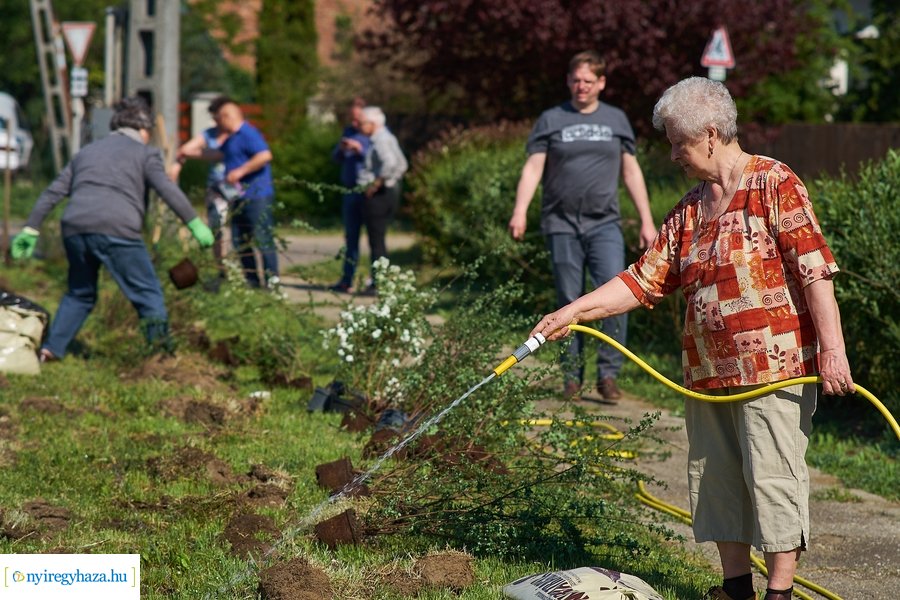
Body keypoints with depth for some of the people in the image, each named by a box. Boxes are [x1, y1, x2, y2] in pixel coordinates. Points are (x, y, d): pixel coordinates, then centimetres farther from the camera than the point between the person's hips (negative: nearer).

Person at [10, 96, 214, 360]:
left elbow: (54, 192, 23)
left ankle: (50, 350, 18)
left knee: (80, 293, 23)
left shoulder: (87, 151, 28)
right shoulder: (145, 153, 13)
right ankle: (158, 332, -20)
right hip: (116, 228, -5)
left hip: (75, 229, 5)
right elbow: (168, 190, -1)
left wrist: (31, 229, 24)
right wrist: (195, 223, -4)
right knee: (147, 291, 1)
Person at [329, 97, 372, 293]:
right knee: (351, 238, 11)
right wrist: (341, 149, -6)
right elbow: (335, 158, 15)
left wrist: (360, 149, -24)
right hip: (350, 191, 7)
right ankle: (346, 280, 15)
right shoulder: (349, 131, 14)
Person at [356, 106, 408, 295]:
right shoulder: (387, 138, 17)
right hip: (389, 192, 10)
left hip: (378, 195, -10)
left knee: (376, 240, -7)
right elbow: (402, 165, 24)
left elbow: (390, 163, -31)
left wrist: (376, 184, -22)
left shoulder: (381, 141, -15)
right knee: (377, 240, 14)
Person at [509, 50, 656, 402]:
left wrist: (646, 221, 11)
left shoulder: (616, 120, 12)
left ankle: (608, 374, -5)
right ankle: (572, 377, 11)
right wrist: (520, 211, -12)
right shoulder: (551, 120, 8)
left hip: (604, 224, 1)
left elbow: (631, 172, 15)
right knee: (569, 303, 3)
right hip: (562, 226, 0)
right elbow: (533, 167, 2)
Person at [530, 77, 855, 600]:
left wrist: (832, 348, -19)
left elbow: (814, 268, -13)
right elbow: (645, 280, 14)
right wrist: (574, 311, 6)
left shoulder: (775, 184, -6)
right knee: (717, 480, 10)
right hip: (708, 374, 8)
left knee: (772, 477, -7)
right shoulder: (690, 210, 16)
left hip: (774, 369, -8)